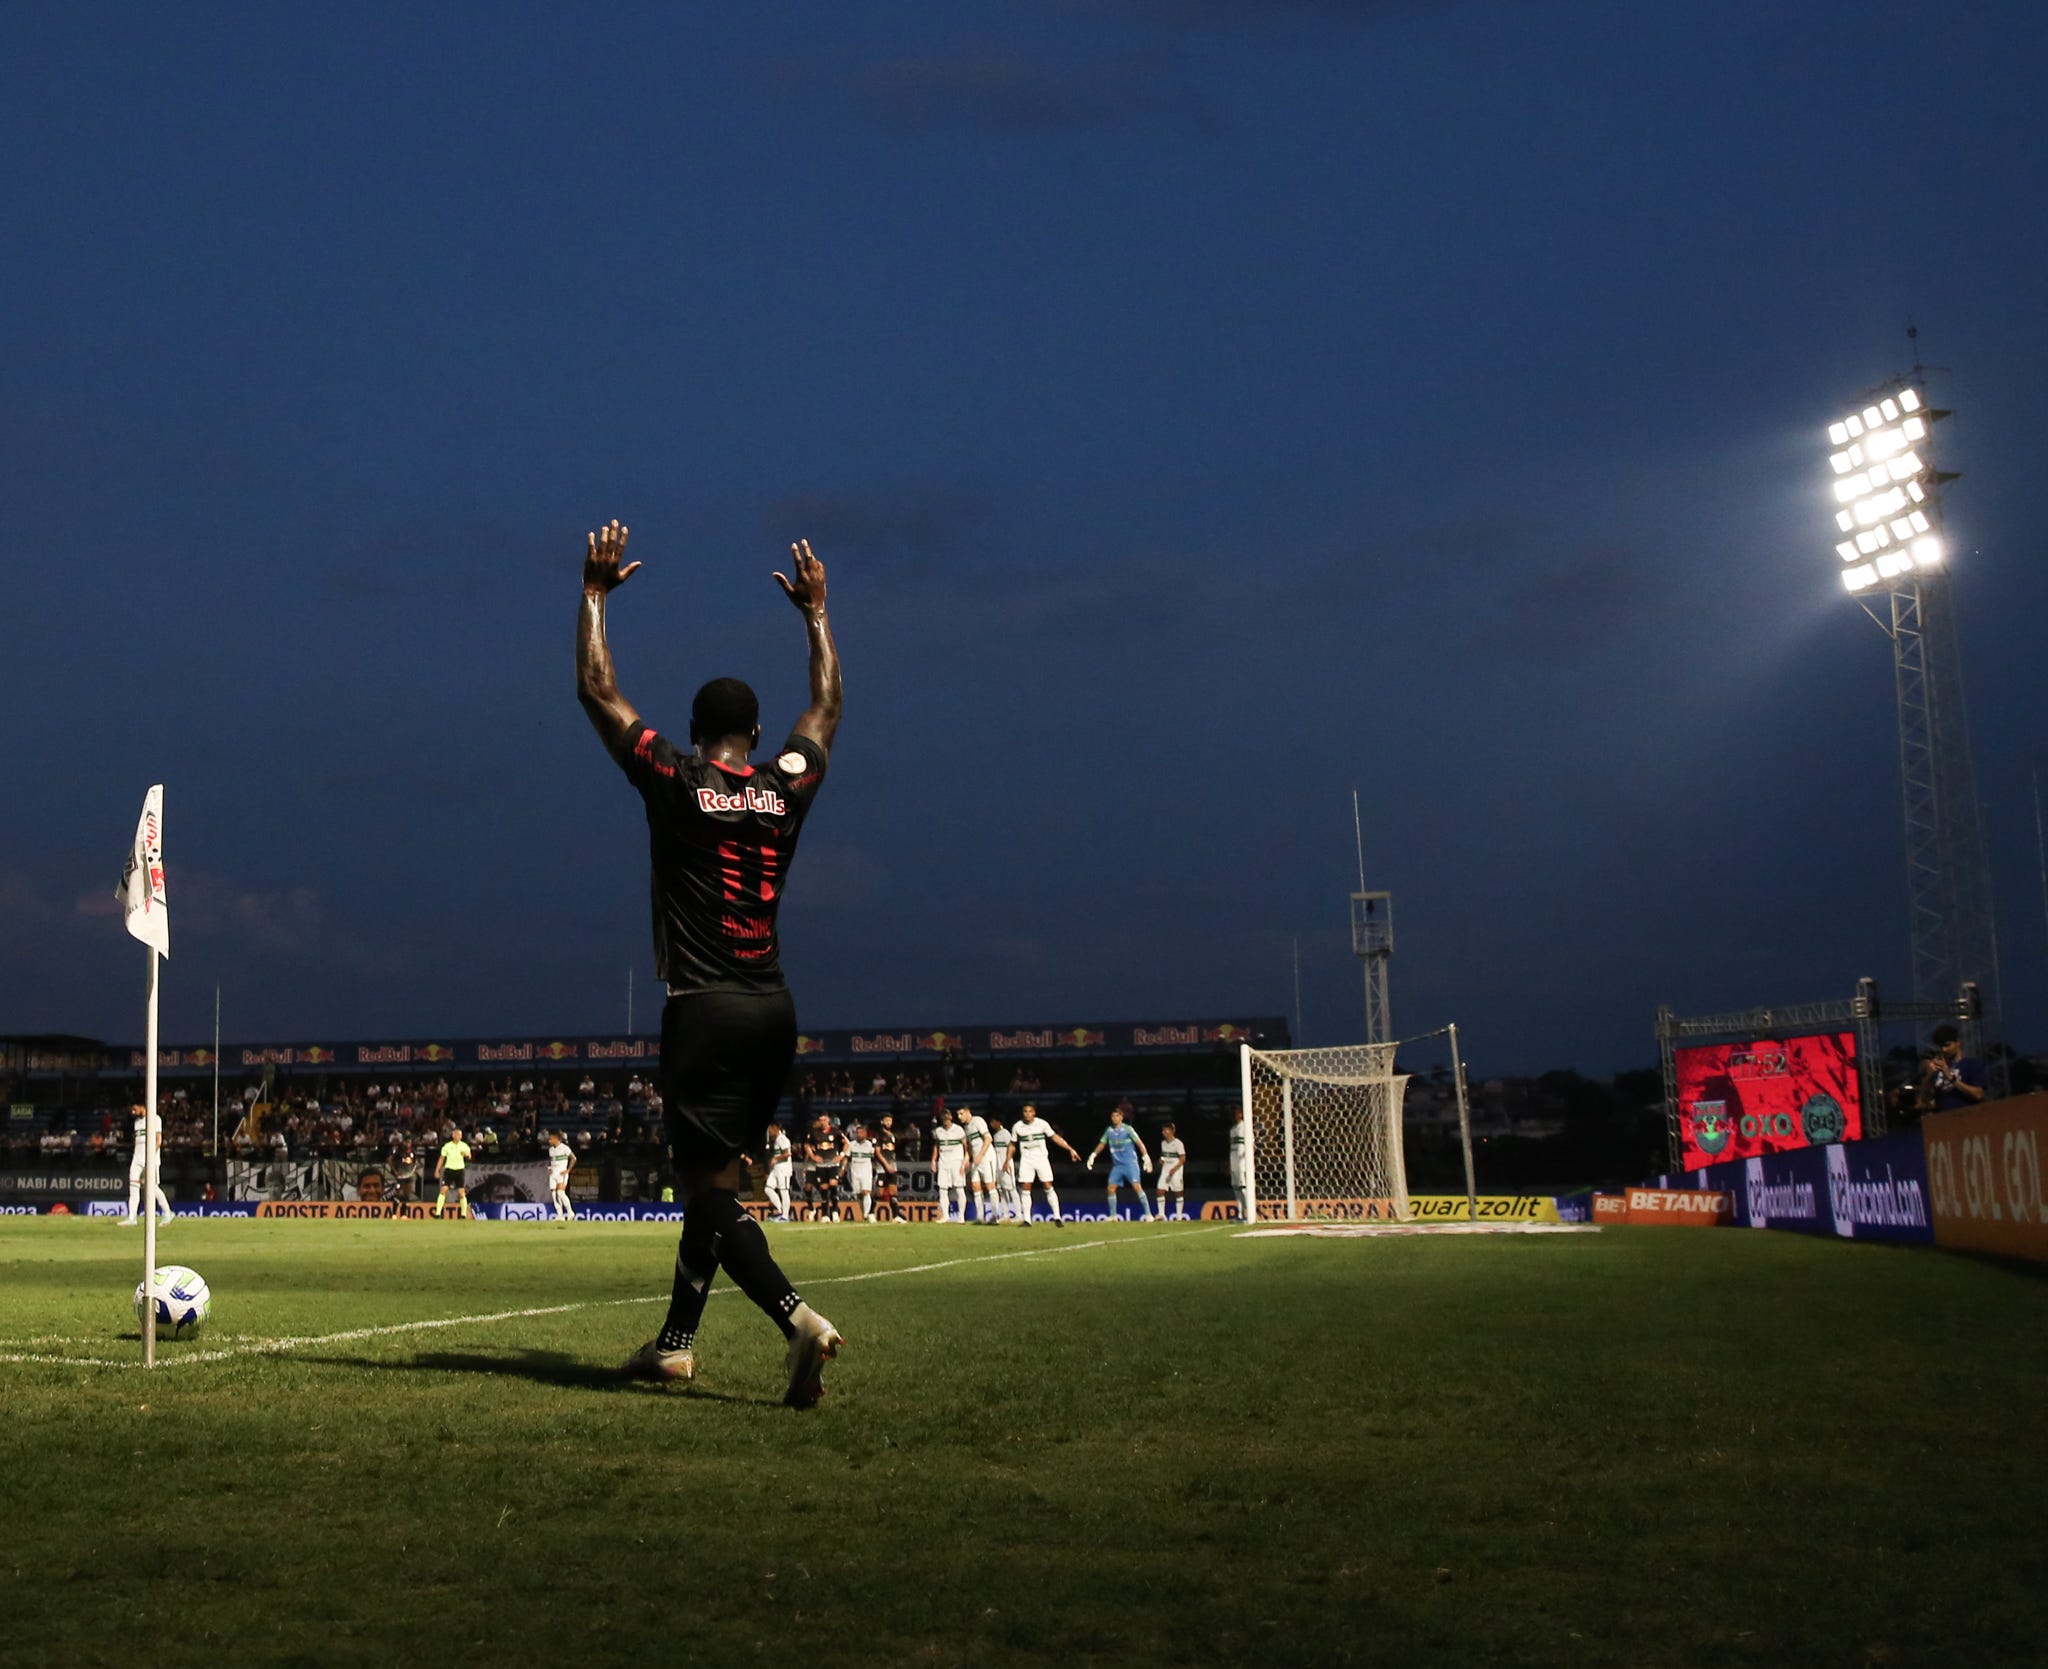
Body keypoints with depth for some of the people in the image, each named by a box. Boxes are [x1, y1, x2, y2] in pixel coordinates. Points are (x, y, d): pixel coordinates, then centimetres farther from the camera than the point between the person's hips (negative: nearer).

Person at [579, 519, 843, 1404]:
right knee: (710, 1173, 16)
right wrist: (815, 611, 34)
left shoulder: (674, 783, -3)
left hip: (705, 1008, -5)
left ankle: (798, 1320, -24)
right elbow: (826, 703, 24)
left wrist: (596, 593, 15)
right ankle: (677, 1339, 24)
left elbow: (597, 691, 6)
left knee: (711, 1183, -6)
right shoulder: (788, 789, 7)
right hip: (773, 1009, 5)